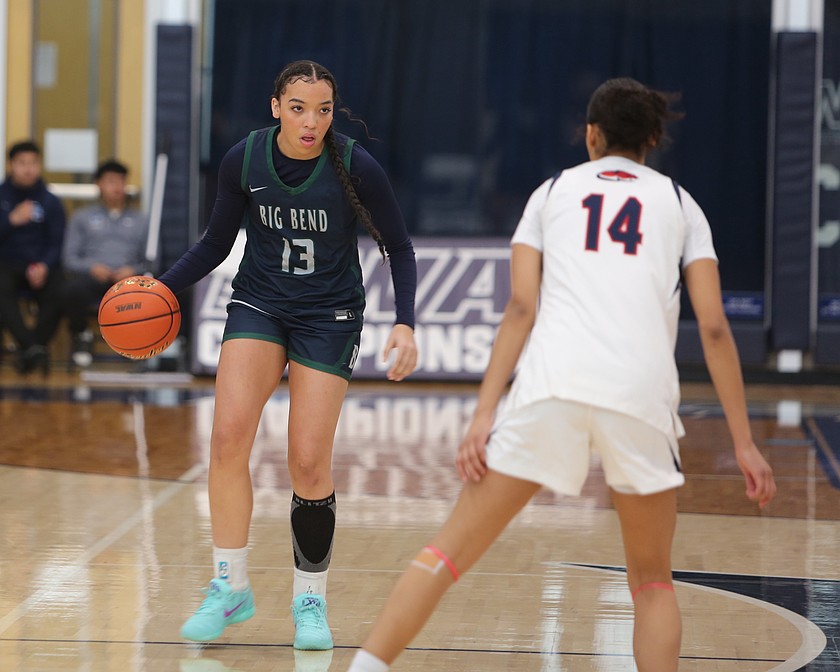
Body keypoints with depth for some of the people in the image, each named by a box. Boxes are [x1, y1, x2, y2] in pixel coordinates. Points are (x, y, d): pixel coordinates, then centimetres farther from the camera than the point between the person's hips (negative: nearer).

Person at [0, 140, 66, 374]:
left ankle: (28, 352, -27)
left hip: (40, 266, 1)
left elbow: (57, 243, 2)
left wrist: (44, 266, -17)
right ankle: (32, 347, -43)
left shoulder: (50, 202, 8)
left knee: (58, 292, -32)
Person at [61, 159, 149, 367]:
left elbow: (150, 261, 15)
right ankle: (81, 336, -6)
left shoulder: (140, 220, 25)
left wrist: (133, 271, -8)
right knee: (73, 289, -39)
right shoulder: (82, 217, 23)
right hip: (91, 277, 0)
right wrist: (91, 268, -9)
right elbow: (69, 258, 12)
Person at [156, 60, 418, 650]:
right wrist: (162, 287, -8)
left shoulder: (356, 167, -15)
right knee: (229, 436, -19)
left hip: (329, 318, -2)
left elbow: (399, 248, -4)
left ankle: (311, 600, 13)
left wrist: (406, 325, -15)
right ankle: (231, 589, -6)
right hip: (259, 306, 2)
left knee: (309, 464, -8)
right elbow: (217, 243, 5)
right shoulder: (244, 160, -8)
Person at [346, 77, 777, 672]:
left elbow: (521, 309, 6)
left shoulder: (553, 192, 20)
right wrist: (744, 443, 10)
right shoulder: (680, 203, 20)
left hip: (551, 384, 0)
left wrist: (484, 414, 1)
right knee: (653, 583, 17)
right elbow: (714, 327, 9)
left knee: (451, 551, 6)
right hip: (641, 393, 0)